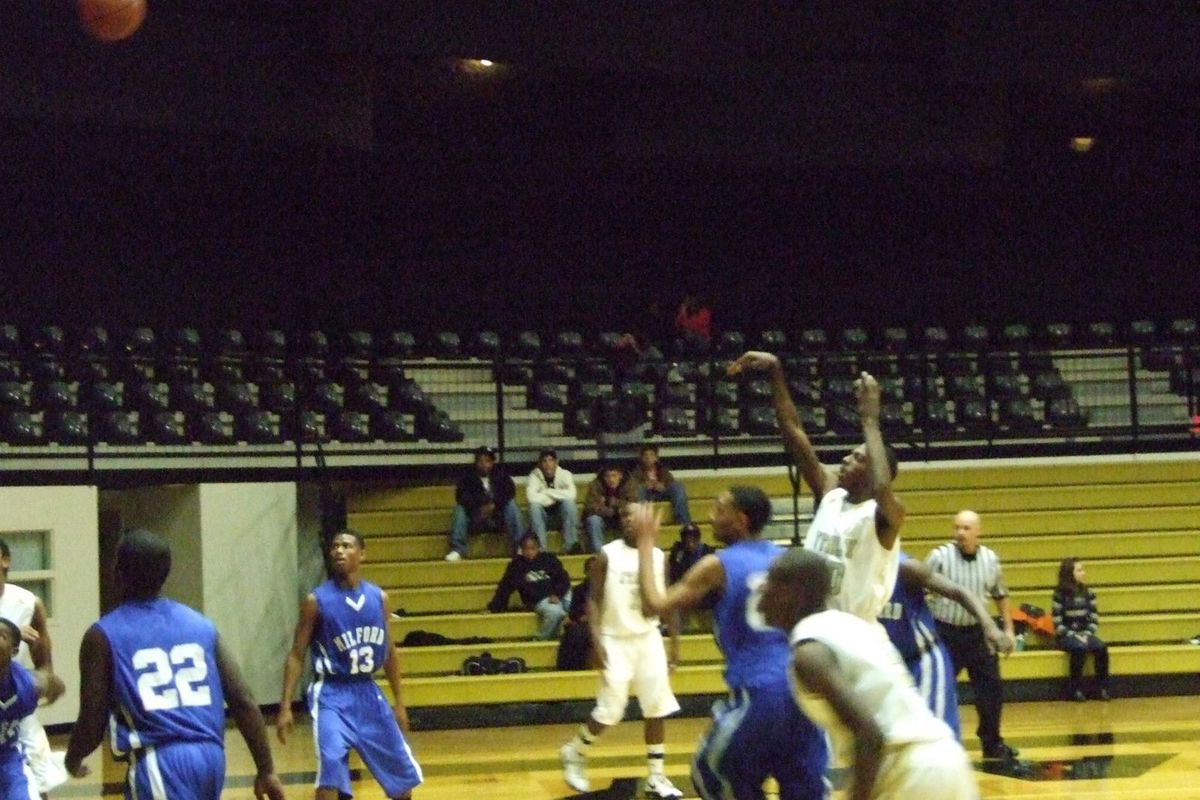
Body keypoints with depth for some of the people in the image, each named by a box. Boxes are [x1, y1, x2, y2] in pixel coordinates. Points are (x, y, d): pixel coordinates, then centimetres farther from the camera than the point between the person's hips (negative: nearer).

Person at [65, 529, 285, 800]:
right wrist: (266, 770, 12)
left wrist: (72, 760, 20)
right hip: (210, 756, 6)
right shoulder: (200, 624, 12)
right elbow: (244, 702, 7)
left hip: (160, 763, -6)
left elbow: (92, 724, -1)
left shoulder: (103, 635, 0)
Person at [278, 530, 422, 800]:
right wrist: (285, 707, -13)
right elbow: (296, 655, -6)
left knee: (402, 771, 14)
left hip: (368, 692, 5)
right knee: (330, 767, -23)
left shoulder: (380, 598, 3)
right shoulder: (317, 601, -8)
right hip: (332, 694, -5)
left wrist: (399, 701, 15)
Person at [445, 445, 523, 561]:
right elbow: (461, 497, -16)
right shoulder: (468, 478, -1)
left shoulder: (500, 474, 1)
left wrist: (493, 505, -29)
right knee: (460, 508, -26)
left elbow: (510, 491, -13)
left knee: (511, 504, -26)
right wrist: (480, 509, -31)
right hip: (476, 518, 0)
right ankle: (457, 550, -32)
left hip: (498, 517, 0)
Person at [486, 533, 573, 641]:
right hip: (538, 600, -3)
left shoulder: (549, 558, 4)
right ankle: (541, 639, -15)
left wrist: (557, 594, -16)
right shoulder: (516, 565, 2)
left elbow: (563, 579, 2)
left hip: (561, 594, 3)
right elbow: (504, 588, 6)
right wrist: (492, 609, 4)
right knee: (554, 612, -35)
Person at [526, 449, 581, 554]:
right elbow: (531, 497, -28)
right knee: (534, 505, -30)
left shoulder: (565, 474, -7)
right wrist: (556, 498, -21)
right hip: (544, 514, 0)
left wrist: (548, 492, -21)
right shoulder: (534, 476, -9)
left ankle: (569, 545, -29)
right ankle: (541, 548, -33)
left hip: (562, 514, 0)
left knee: (568, 502, -30)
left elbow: (571, 494, -26)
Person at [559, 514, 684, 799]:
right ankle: (573, 754, 20)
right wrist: (596, 642, -18)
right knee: (609, 711, -5)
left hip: (649, 639, 4)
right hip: (616, 641, -4)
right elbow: (593, 600, -9)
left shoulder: (658, 556, 2)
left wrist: (675, 642, 8)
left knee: (657, 709, 1)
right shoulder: (607, 555, -10)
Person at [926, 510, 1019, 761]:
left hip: (977, 631, 4)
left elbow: (1000, 595, 13)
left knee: (992, 687, 6)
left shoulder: (990, 559, -1)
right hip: (945, 632, -4)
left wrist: (1008, 629, 11)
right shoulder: (940, 556, -14)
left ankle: (992, 743, 21)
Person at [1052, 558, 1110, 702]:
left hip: (1084, 634, 4)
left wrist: (1087, 634, -11)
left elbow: (1094, 617, 6)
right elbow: (1057, 622, -9)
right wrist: (1073, 636, -18)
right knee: (1079, 648, -36)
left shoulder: (1088, 593, 7)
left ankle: (1102, 688, -19)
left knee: (1101, 647, -26)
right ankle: (1075, 690, -26)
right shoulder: (1060, 594, -7)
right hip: (1066, 635, -4)